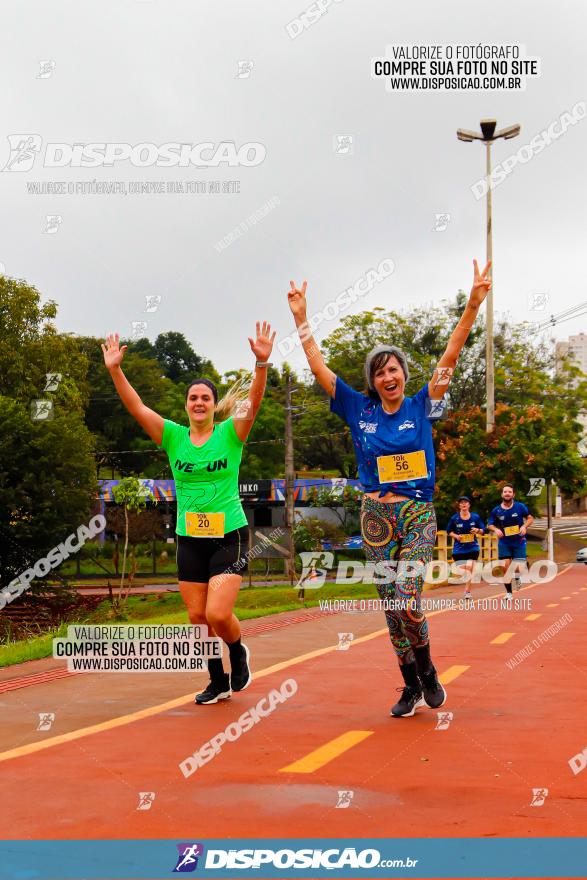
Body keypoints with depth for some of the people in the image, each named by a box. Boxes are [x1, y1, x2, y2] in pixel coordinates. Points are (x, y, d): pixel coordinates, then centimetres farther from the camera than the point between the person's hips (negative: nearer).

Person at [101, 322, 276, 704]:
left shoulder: (230, 434, -3)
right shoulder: (174, 437, 4)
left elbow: (253, 403, -20)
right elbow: (137, 407, -5)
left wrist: (262, 363, -35)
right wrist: (115, 370, -17)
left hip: (229, 536, -4)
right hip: (189, 539, 4)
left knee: (218, 615, -14)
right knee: (198, 617, 7)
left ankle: (239, 652, 19)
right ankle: (219, 682, 25)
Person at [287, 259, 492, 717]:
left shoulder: (420, 406, 1)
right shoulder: (359, 409, 5)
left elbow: (451, 355, -5)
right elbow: (318, 365, 6)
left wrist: (473, 304, -13)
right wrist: (301, 317, 3)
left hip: (418, 515, -2)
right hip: (377, 517, 3)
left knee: (406, 595, -18)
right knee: (392, 606, 6)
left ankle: (427, 670, 5)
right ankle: (411, 686, 19)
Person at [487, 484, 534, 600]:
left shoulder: (520, 507, -5)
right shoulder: (496, 511, -2)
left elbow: (530, 518, 4)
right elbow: (489, 525, 7)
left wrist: (524, 526, -15)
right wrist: (496, 529, -15)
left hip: (519, 541, -1)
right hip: (504, 542, 1)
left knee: (520, 567, -9)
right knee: (506, 565, -6)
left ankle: (517, 577, 30)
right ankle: (508, 593, 6)